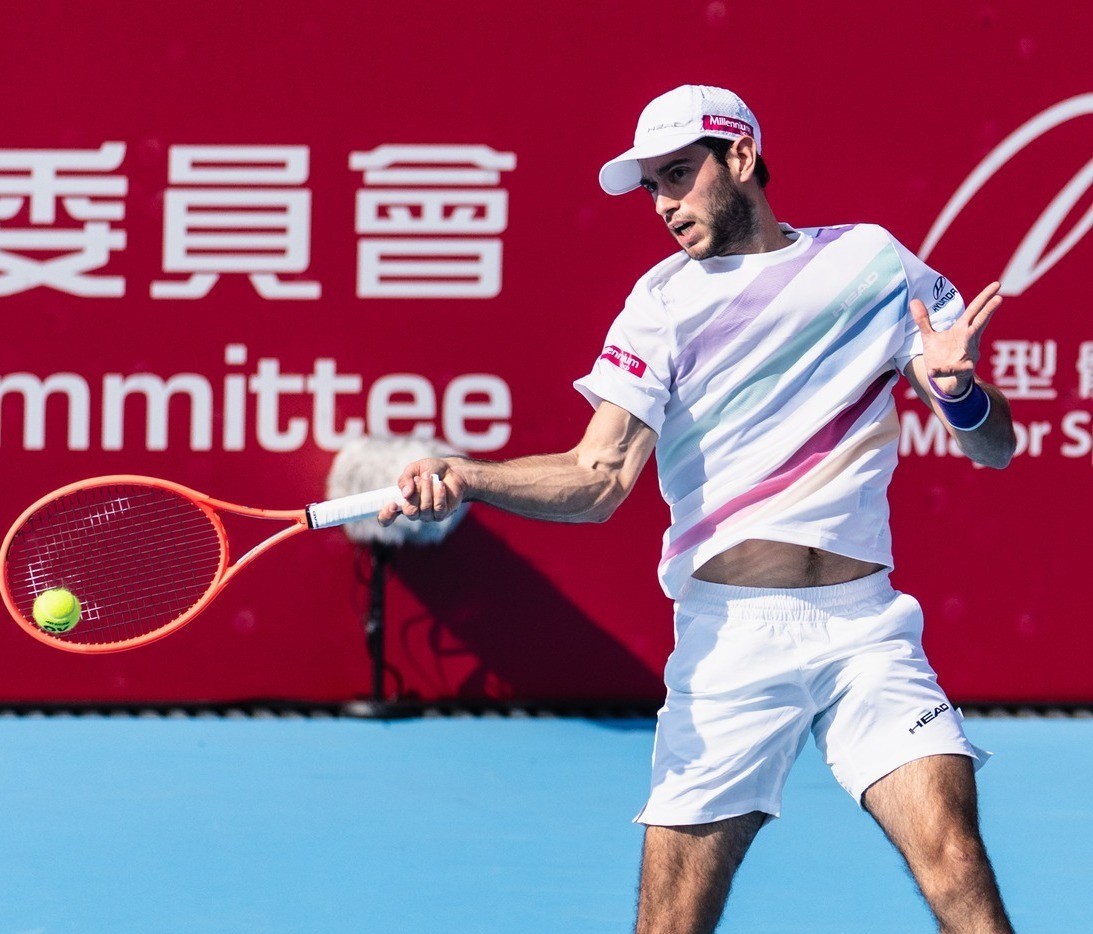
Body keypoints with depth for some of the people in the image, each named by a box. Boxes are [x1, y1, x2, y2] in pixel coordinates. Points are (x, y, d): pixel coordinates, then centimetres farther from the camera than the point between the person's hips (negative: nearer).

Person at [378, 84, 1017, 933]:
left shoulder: (874, 261, 8)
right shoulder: (666, 300, 8)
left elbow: (994, 447, 8)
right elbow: (598, 478, -2)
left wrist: (959, 390, -15)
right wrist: (462, 477, -18)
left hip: (864, 624, 0)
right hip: (731, 632, 0)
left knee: (955, 861, -19)